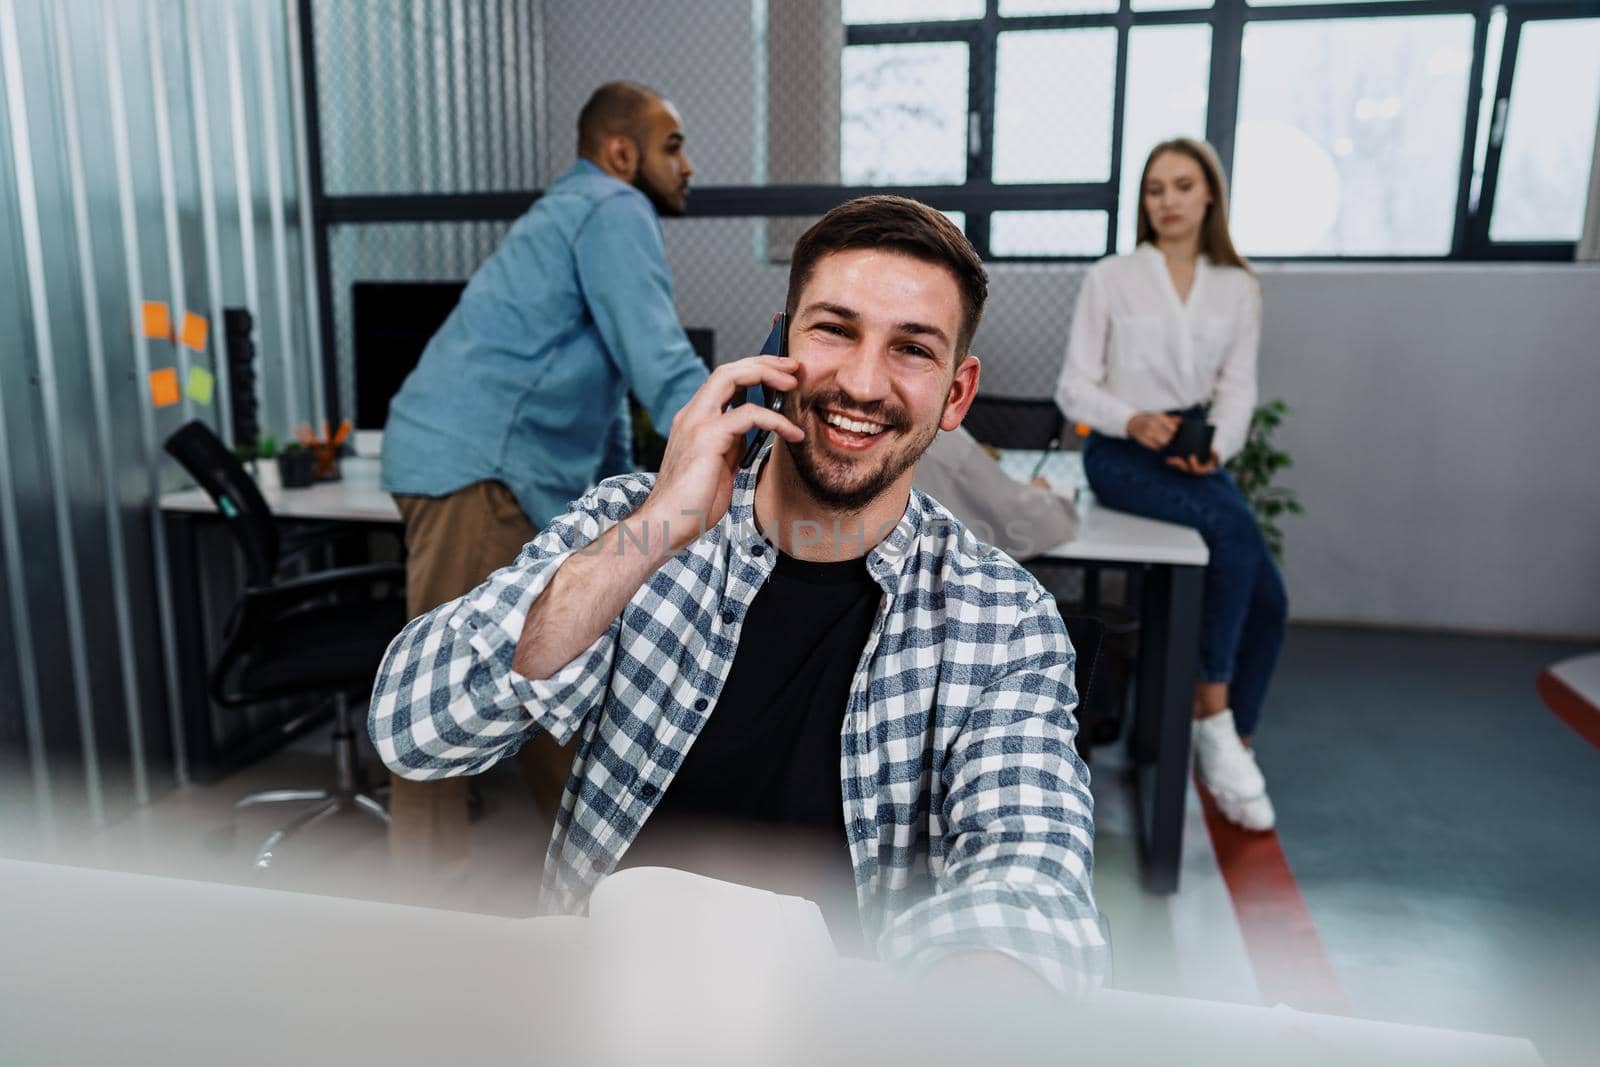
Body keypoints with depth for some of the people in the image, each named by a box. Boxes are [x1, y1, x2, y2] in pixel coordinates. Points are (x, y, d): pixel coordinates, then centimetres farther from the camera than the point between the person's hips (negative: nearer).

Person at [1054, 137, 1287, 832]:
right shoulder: (1110, 278, 2)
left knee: (1268, 599, -13)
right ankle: (1213, 717, -17)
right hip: (1123, 451, -4)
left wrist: (1217, 446, -17)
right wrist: (1133, 421, -20)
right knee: (1233, 529, -31)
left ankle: (1230, 749, 6)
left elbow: (1238, 389, 4)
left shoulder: (1237, 287, 11)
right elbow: (1075, 387, -1)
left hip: (1196, 451, 4)